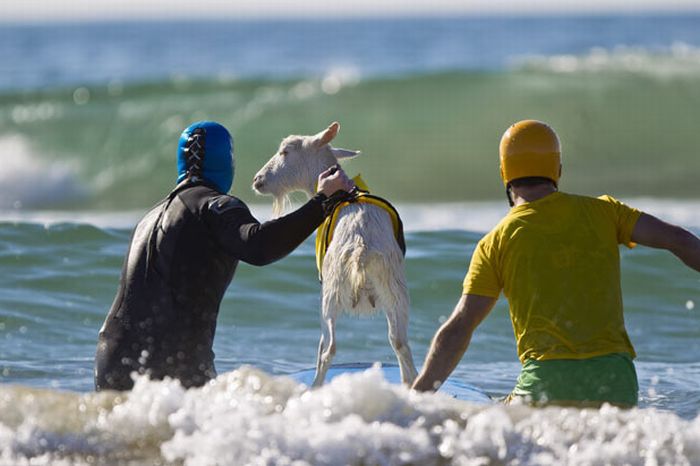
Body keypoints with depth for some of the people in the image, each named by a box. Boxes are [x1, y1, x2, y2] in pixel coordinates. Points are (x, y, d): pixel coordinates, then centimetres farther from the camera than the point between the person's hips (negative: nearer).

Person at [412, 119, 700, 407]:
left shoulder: (495, 243, 8)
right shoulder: (600, 211, 13)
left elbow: (457, 329, 4)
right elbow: (676, 240, 6)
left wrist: (415, 400, 7)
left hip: (547, 382, -2)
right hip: (617, 382, 2)